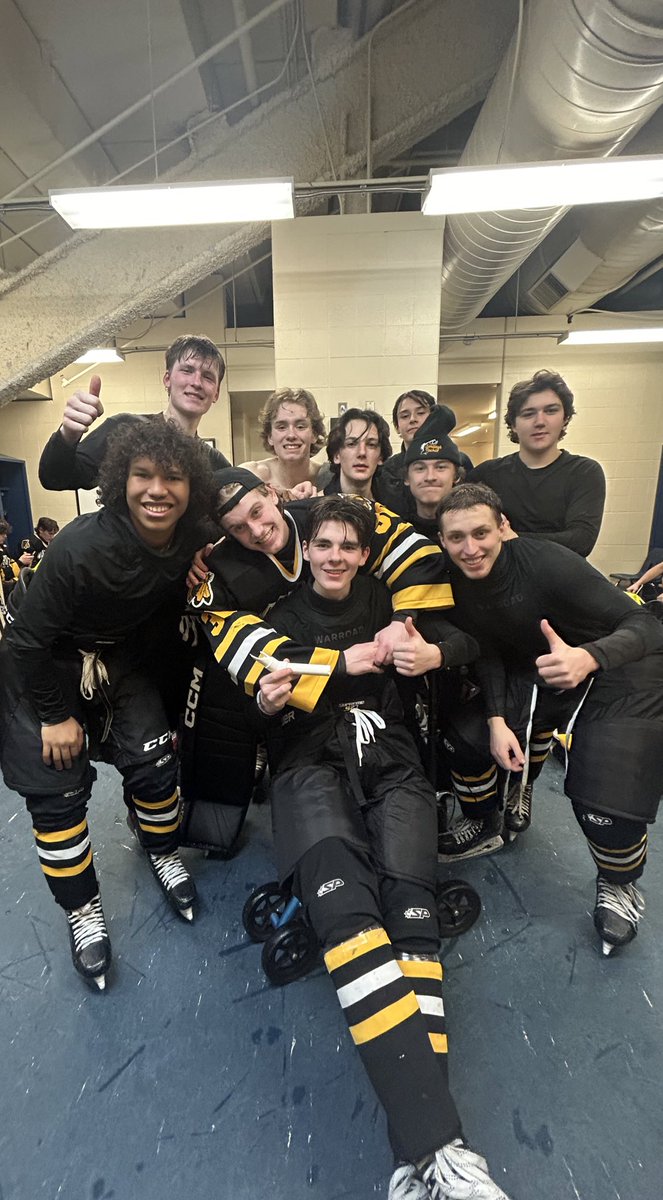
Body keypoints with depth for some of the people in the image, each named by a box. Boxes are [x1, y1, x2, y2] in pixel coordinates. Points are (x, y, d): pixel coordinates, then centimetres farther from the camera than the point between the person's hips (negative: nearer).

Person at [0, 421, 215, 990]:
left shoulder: (191, 539, -18)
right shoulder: (83, 547, -33)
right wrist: (55, 714, -12)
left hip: (124, 658, 4)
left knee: (155, 760, -2)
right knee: (56, 786, -2)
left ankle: (164, 853, 28)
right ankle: (83, 909, 21)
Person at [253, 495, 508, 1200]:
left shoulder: (385, 602, 20)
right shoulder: (281, 617, 17)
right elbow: (265, 729, 15)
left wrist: (422, 658, -2)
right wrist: (267, 704, -7)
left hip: (389, 758, 2)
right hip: (310, 761, -1)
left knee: (407, 903, -26)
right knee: (343, 897, -31)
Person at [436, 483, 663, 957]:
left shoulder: (546, 562, -29)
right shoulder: (457, 581, -11)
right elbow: (488, 652, 0)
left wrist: (588, 657, -46)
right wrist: (497, 720, -12)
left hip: (619, 672, -5)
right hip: (538, 673, 6)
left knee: (608, 806, -20)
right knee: (465, 737, -9)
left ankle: (618, 885, 17)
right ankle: (482, 823, 24)